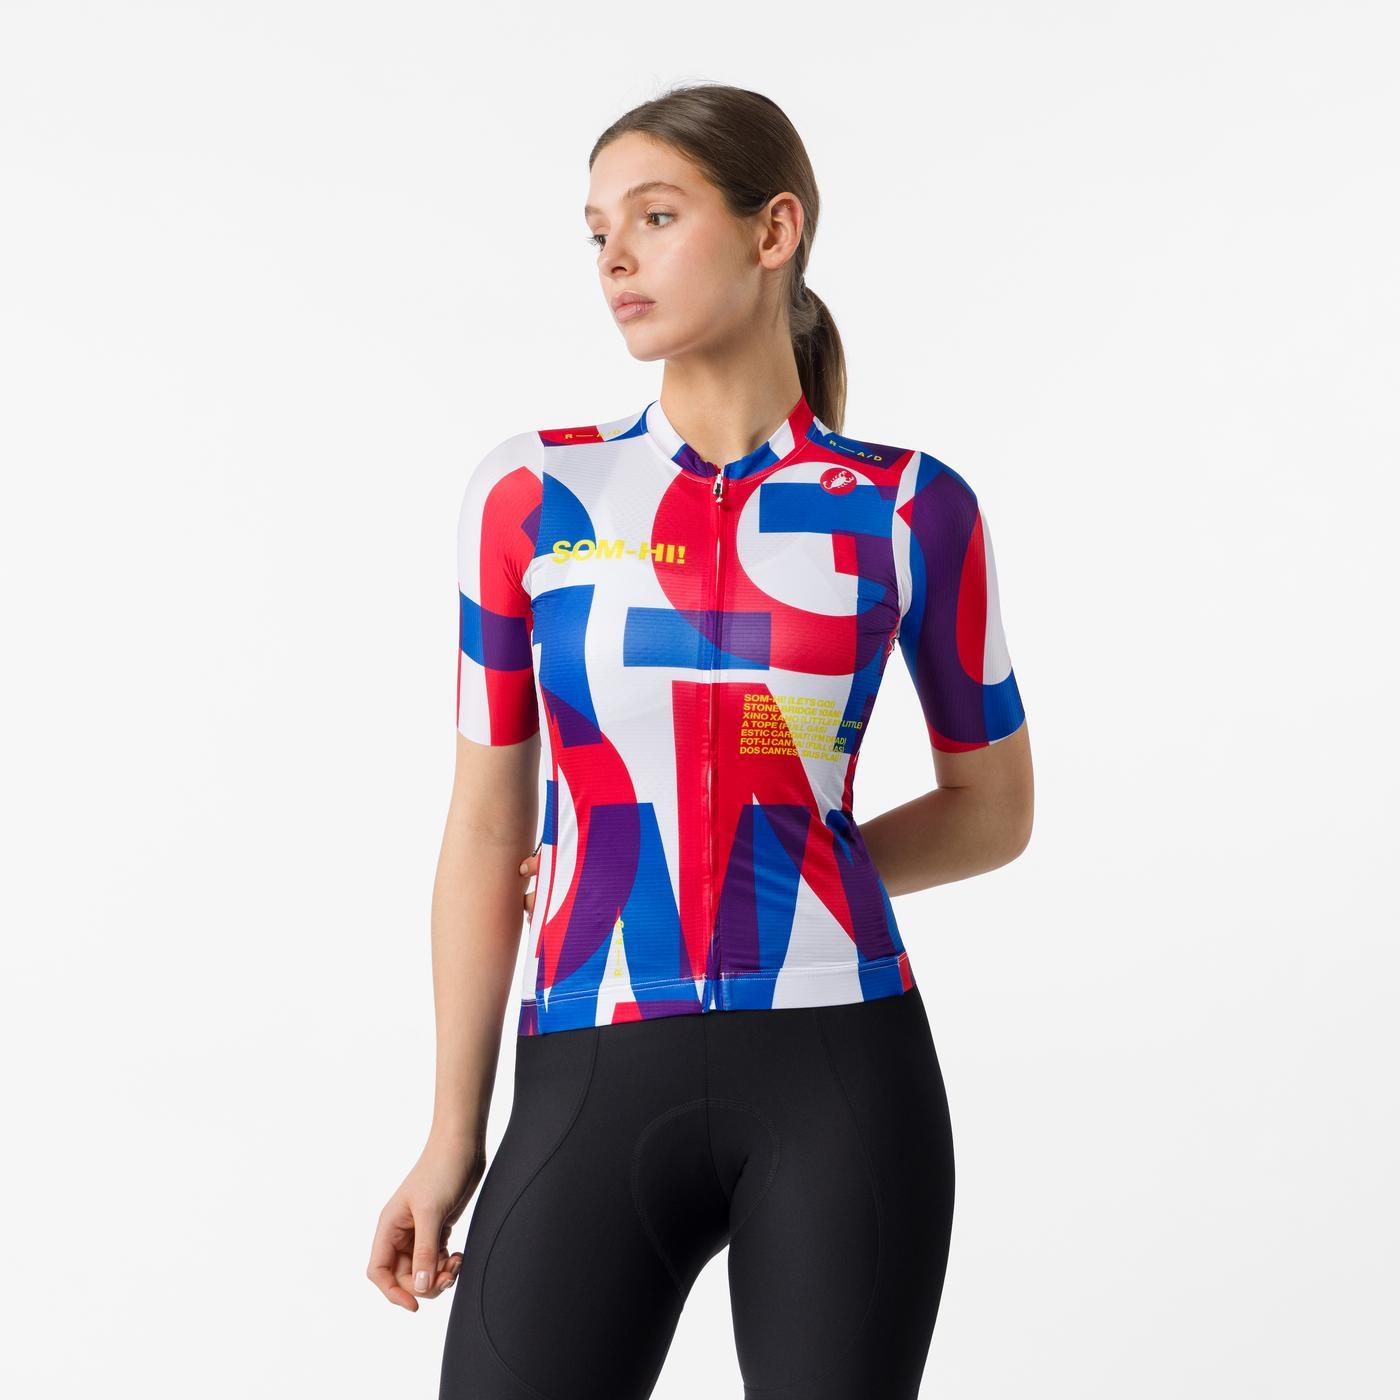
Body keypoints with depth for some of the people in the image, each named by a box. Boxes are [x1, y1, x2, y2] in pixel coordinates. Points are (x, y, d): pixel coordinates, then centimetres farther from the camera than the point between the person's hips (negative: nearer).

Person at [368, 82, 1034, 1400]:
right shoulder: (534, 494, 5)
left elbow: (994, 808, 13)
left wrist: (769, 877, 0)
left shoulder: (908, 510, 3)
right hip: (596, 1087, 1)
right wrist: (453, 1135, 8)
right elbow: (488, 827, 8)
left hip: (839, 1071, -1)